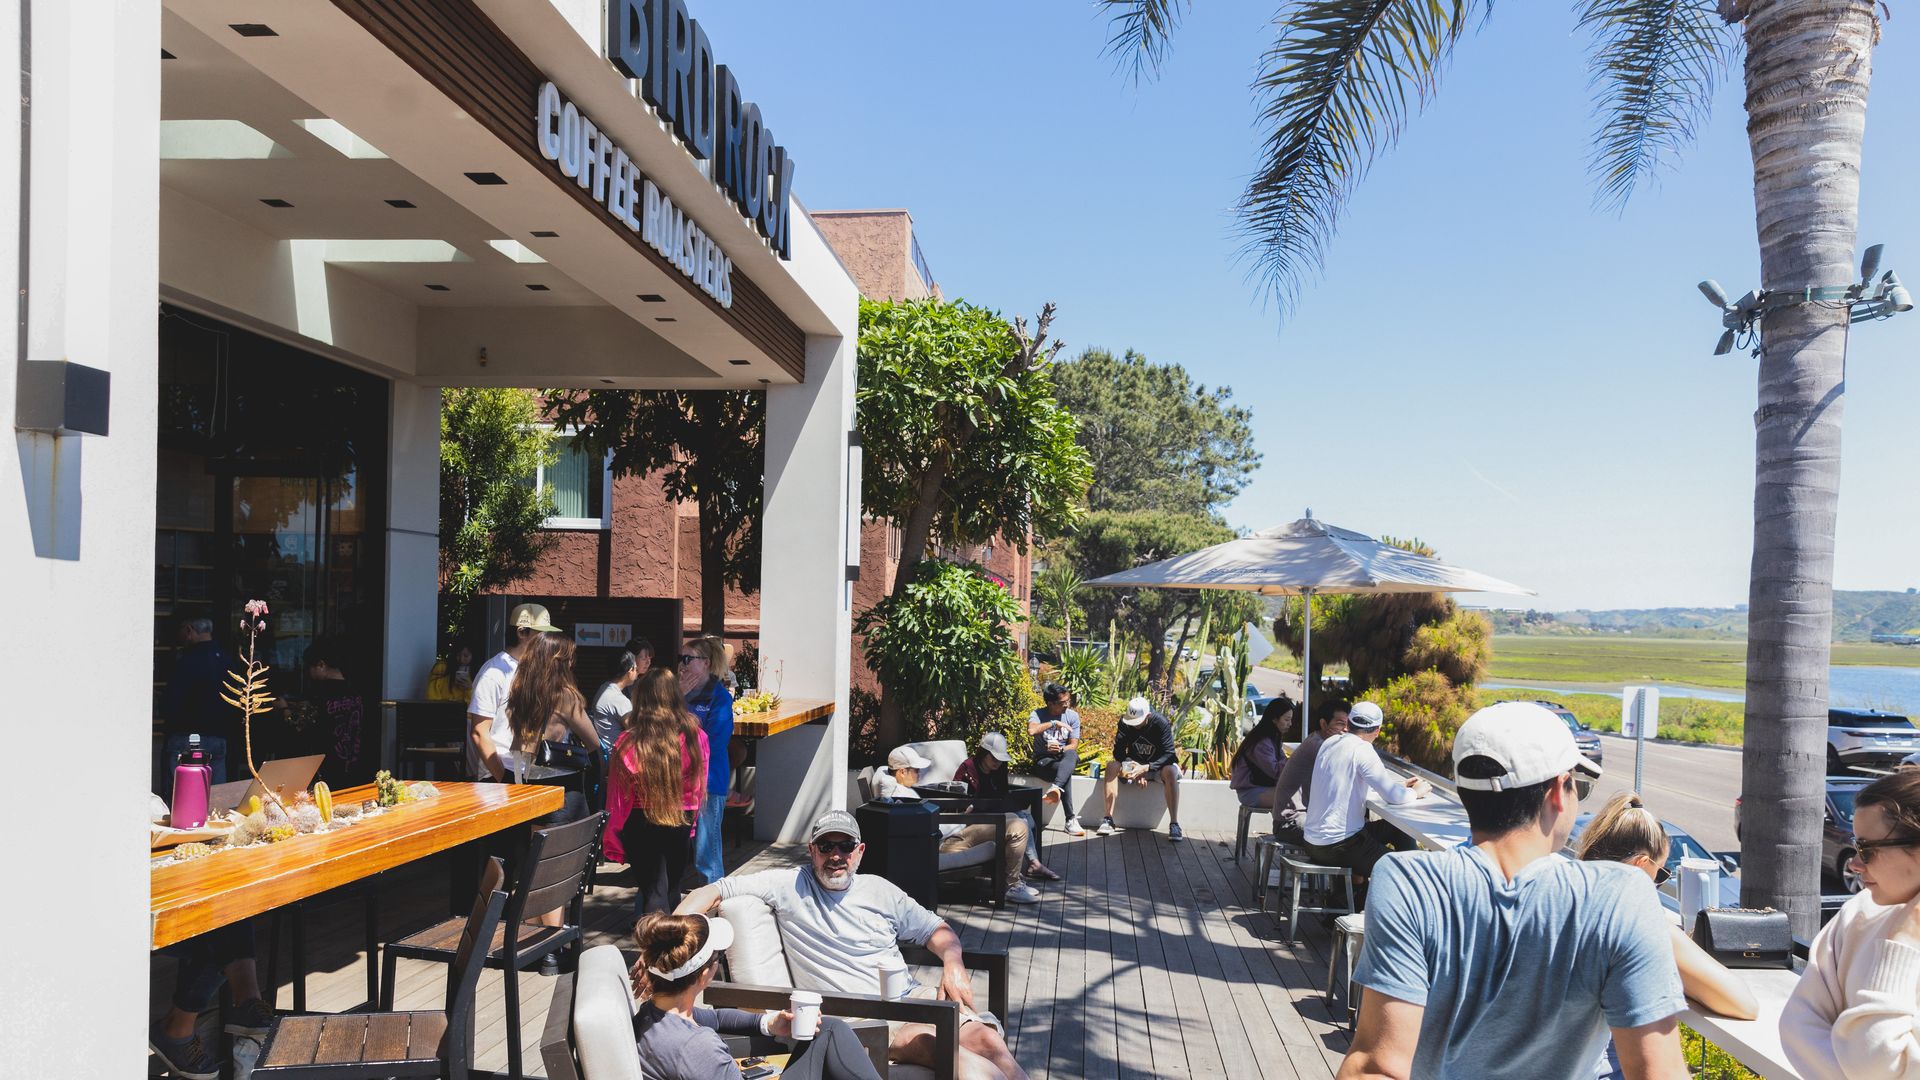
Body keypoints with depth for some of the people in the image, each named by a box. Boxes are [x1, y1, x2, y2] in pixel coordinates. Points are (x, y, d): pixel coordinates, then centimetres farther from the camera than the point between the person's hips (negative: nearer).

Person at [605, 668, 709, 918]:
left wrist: (614, 846, 2)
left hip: (642, 825, -3)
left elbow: (618, 801, -9)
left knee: (653, 890, 6)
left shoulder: (628, 743, -17)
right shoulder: (696, 737, -10)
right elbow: (699, 789, 2)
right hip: (682, 824, 3)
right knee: (672, 886, 20)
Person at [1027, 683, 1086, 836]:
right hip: (1043, 760, -2)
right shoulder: (1038, 714, -5)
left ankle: (1056, 788, -62)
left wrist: (1060, 749, -23)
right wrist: (1054, 723, -24)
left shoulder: (1073, 716, 2)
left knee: (1071, 755, -37)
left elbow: (1074, 745, -3)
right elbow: (1031, 730, -29)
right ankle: (1071, 819, -43)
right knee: (1066, 772, -36)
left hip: (1064, 758, 2)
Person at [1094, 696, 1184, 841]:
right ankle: (1107, 819, -30)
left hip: (1157, 765, -2)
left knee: (1170, 772, -37)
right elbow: (1118, 751, -12)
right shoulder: (1125, 722, -12)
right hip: (1134, 763, 2)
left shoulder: (1161, 724, -19)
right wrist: (1136, 772, -26)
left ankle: (1174, 824, -38)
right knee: (1111, 766, -27)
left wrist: (1145, 768, -38)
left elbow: (1168, 755, -24)